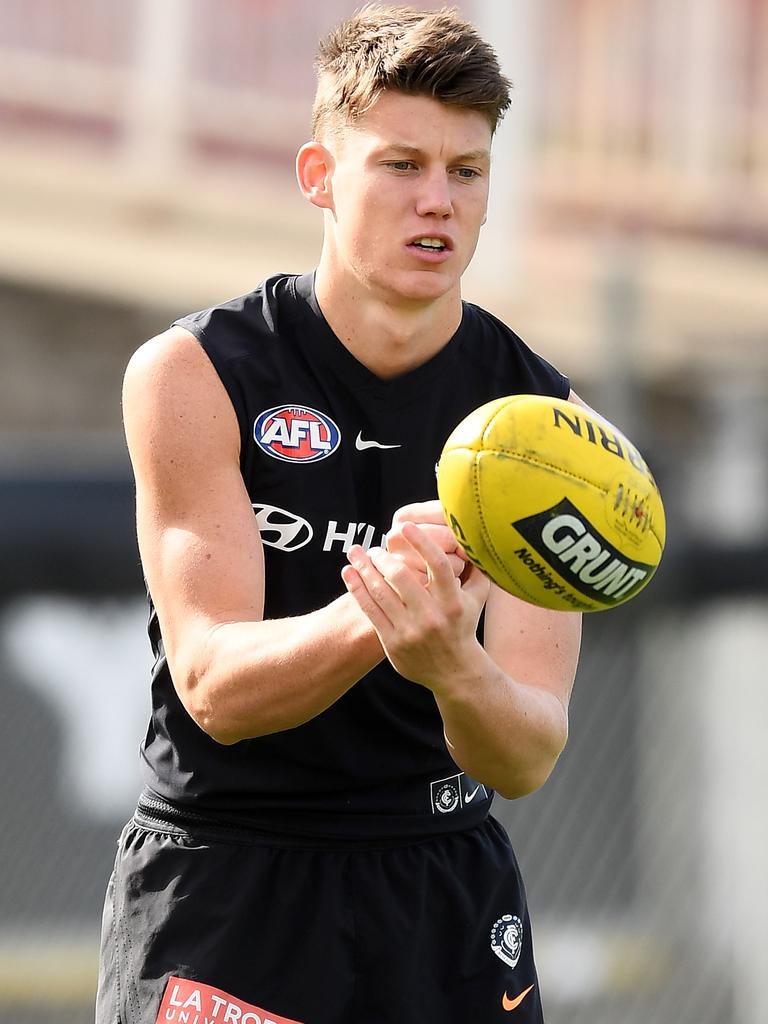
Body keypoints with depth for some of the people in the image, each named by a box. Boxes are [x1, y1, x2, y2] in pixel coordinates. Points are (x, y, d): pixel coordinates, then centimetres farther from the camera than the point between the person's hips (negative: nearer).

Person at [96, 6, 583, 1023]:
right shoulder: (190, 374, -9)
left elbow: (527, 758, -13)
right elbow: (213, 685, -19)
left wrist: (454, 670, -35)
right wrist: (371, 618, -38)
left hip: (448, 890, 2)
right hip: (223, 881, -2)